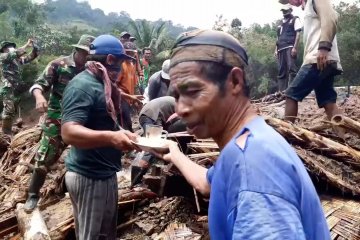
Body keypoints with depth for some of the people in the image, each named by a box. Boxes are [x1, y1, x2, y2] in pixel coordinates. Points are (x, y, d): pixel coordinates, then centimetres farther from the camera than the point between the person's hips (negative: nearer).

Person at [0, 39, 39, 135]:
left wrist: (34, 47, -2)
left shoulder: (18, 59, 17)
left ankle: (8, 130, 22)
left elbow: (31, 56, 16)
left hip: (17, 89, 7)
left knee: (13, 111, 12)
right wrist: (27, 45, -16)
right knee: (9, 110, -12)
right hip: (8, 88, -7)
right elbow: (15, 53, -18)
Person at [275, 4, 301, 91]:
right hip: (281, 48, 7)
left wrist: (295, 47, -14)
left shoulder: (295, 19, 8)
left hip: (290, 47, -7)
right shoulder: (281, 23, 26)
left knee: (291, 68, -15)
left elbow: (298, 34, -3)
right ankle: (281, 92, 2)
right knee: (281, 71, 2)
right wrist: (276, 49, 15)